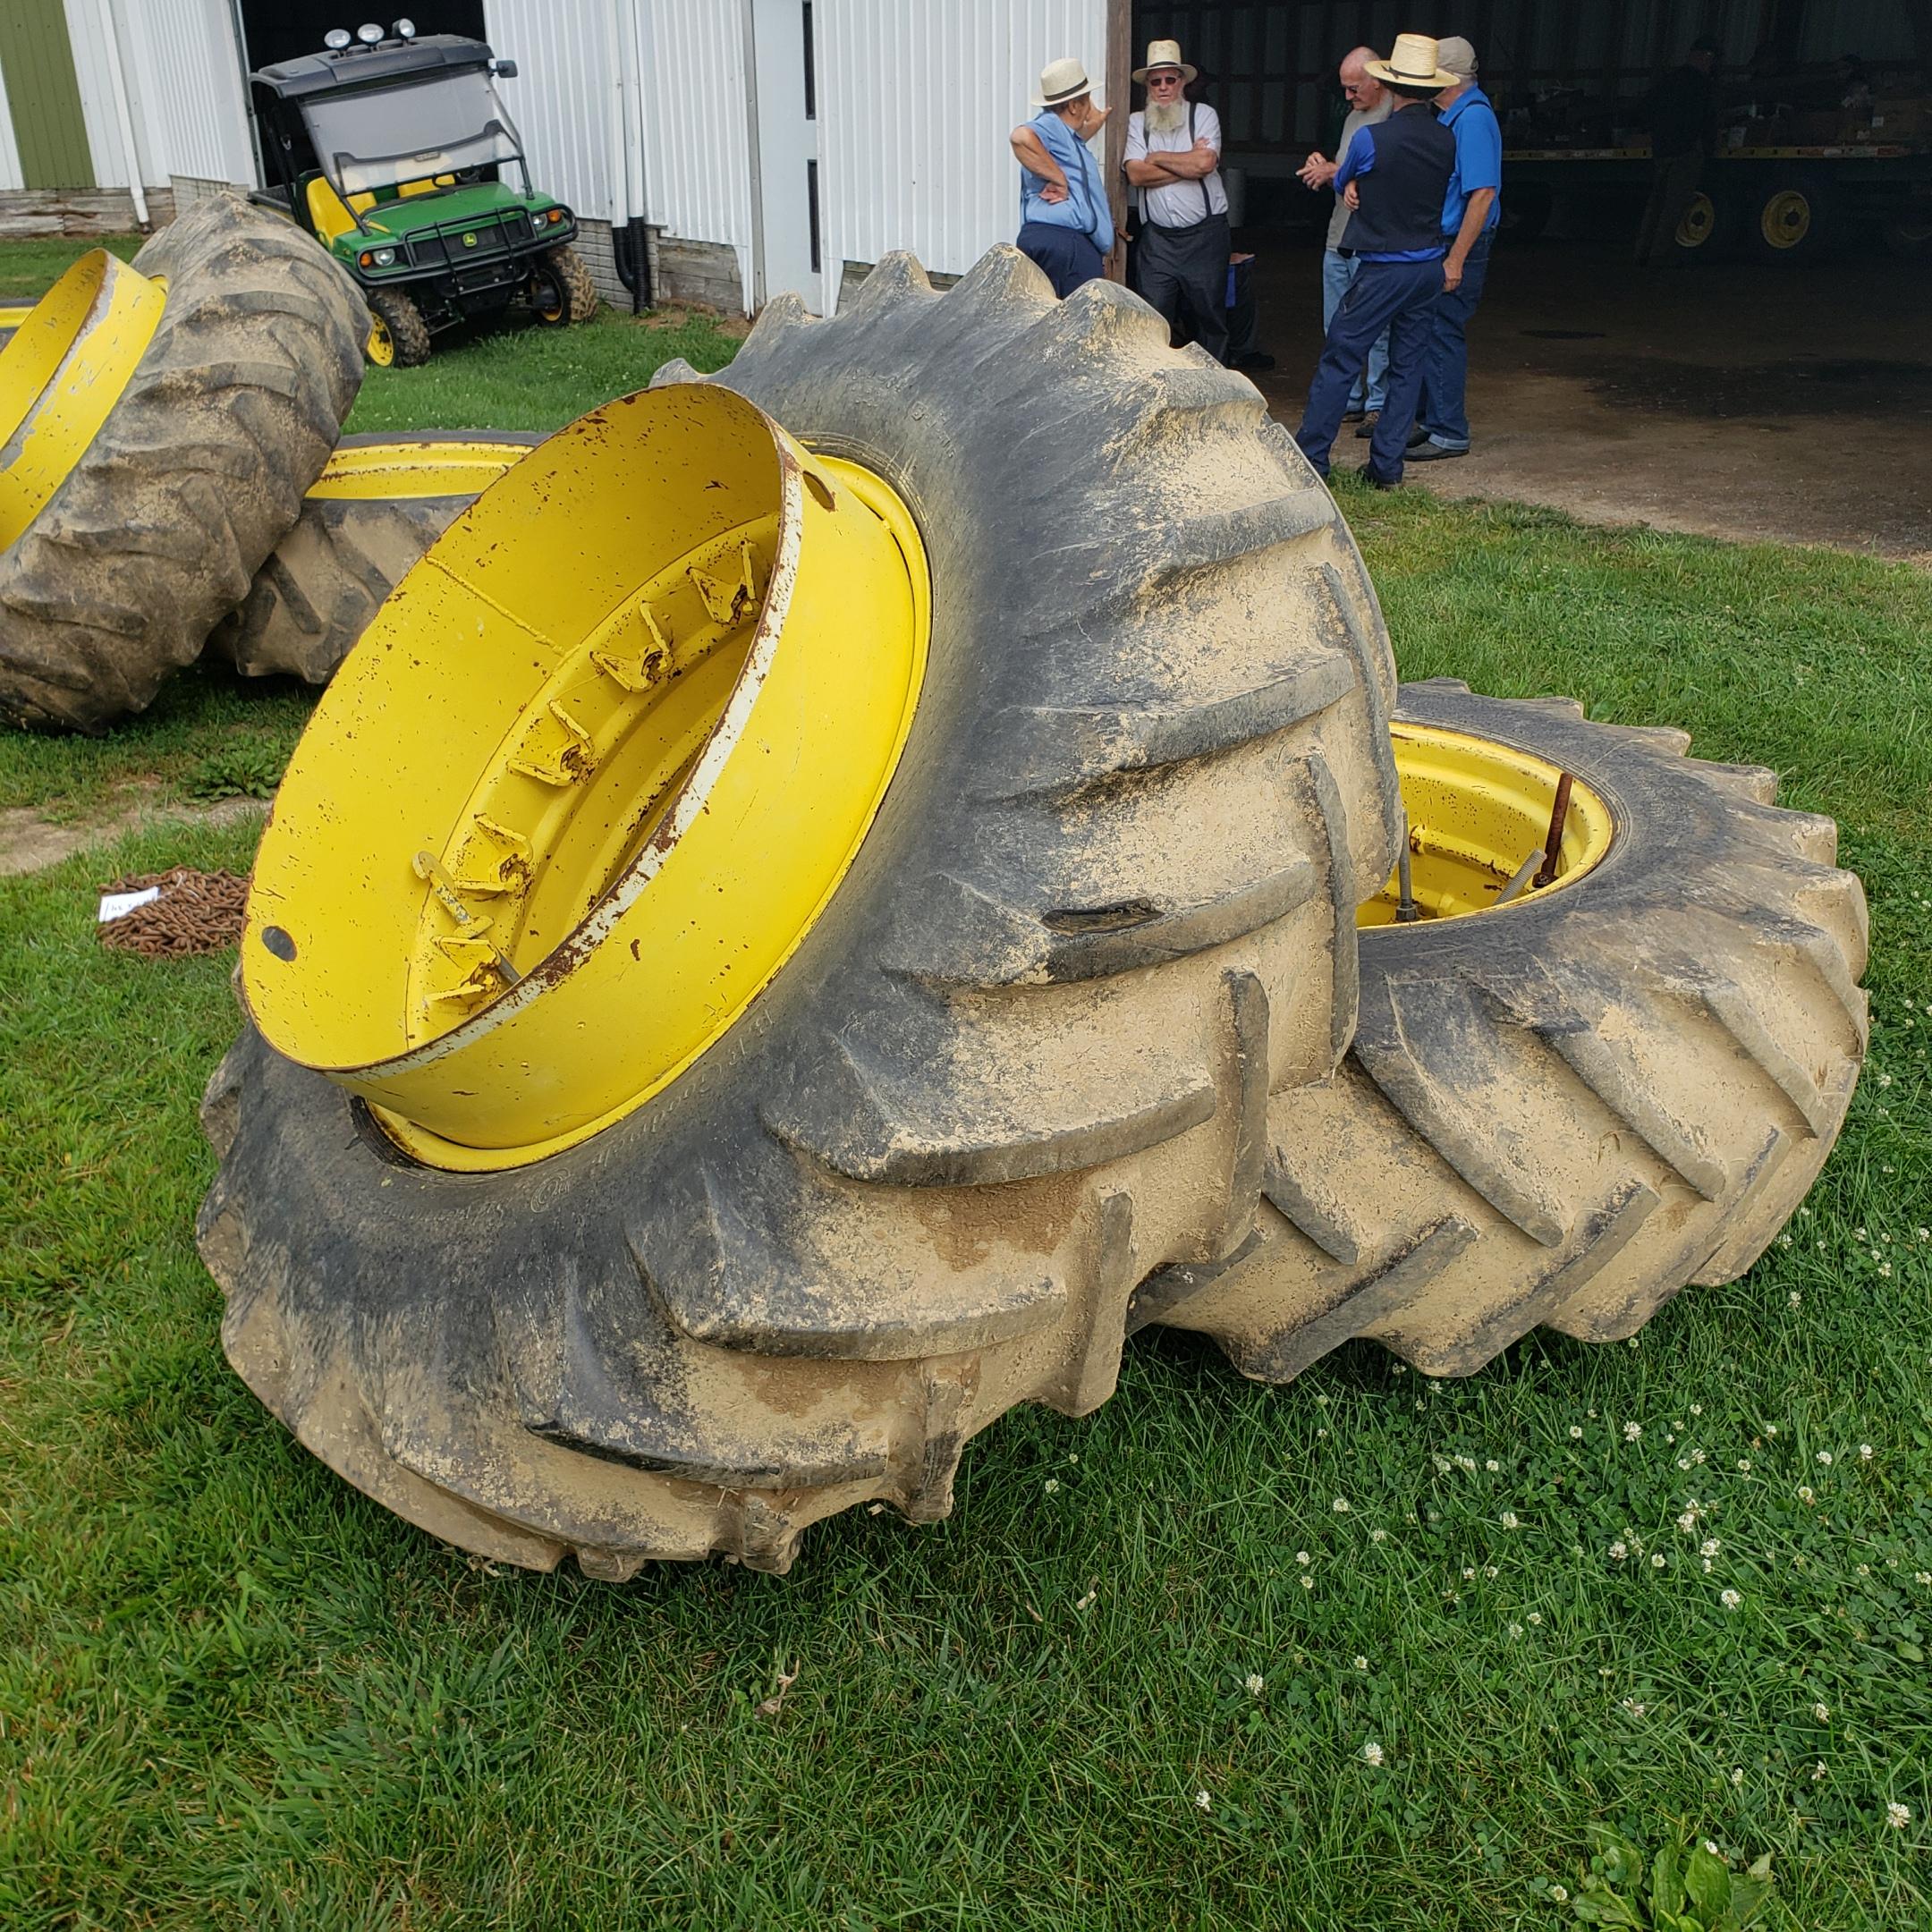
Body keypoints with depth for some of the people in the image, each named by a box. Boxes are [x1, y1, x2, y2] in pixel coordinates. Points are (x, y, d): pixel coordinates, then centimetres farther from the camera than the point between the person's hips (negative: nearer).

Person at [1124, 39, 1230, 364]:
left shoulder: (1203, 115, 5)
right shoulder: (1136, 122, 9)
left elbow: (1205, 163, -12)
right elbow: (1136, 175, -7)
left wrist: (1157, 158, -3)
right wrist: (1187, 163, -7)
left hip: (1204, 235, -1)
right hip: (1157, 237, 1)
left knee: (1209, 319, 6)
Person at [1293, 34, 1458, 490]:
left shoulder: (1370, 138, -13)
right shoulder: (1447, 140, 3)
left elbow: (1343, 184, 4)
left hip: (1382, 270, -5)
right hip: (1429, 268, 5)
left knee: (1340, 360, 1)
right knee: (1407, 365, 8)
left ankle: (1310, 457, 2)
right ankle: (1387, 466, 10)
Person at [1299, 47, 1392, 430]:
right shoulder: (1354, 116, 19)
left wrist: (1335, 172, -12)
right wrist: (1321, 167, 5)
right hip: (1338, 240, 9)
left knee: (1376, 329, -5)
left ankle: (1380, 406, 2)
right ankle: (1349, 401, 21)